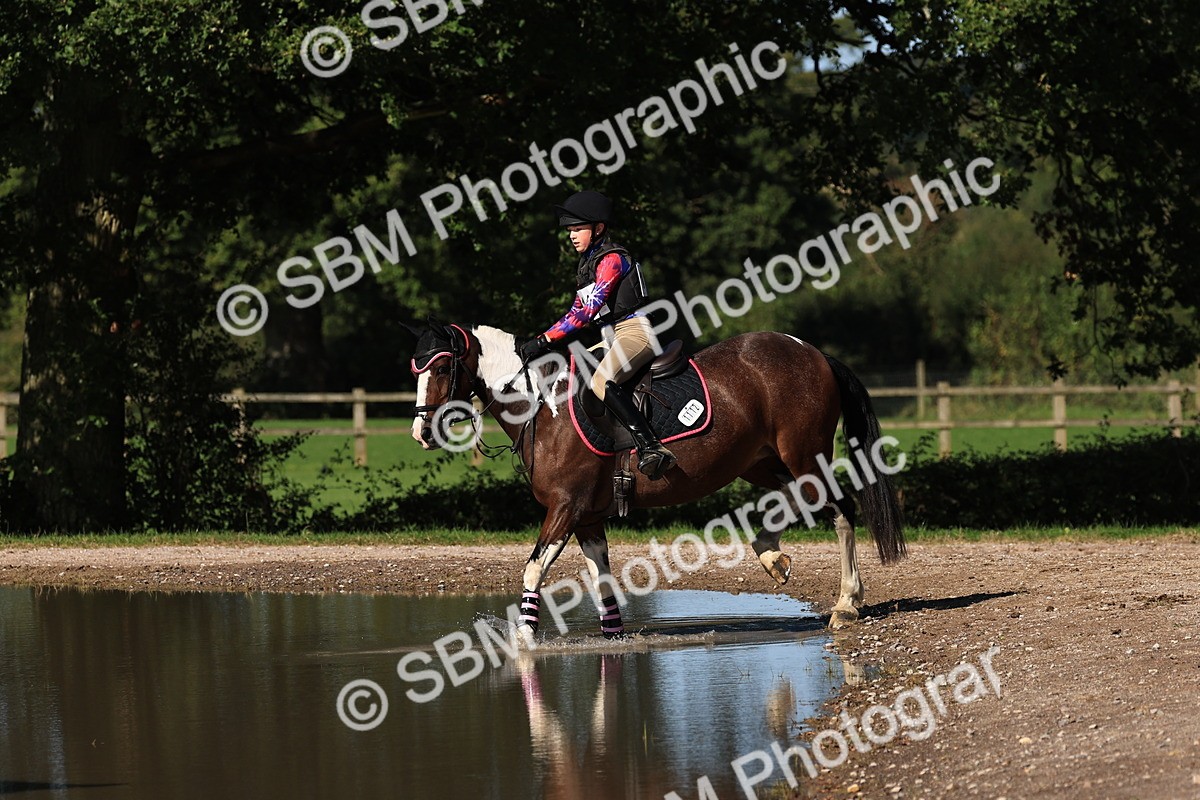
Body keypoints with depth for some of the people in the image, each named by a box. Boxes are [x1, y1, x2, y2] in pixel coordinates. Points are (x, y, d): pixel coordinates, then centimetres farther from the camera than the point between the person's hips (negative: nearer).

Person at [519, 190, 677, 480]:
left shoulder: (611, 259, -12)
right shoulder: (587, 262, 18)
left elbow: (589, 311, -20)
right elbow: (578, 310, 18)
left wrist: (545, 340, -22)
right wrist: (541, 340, 4)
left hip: (635, 330, -11)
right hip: (615, 335, 11)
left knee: (601, 382, -33)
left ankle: (651, 447, -43)